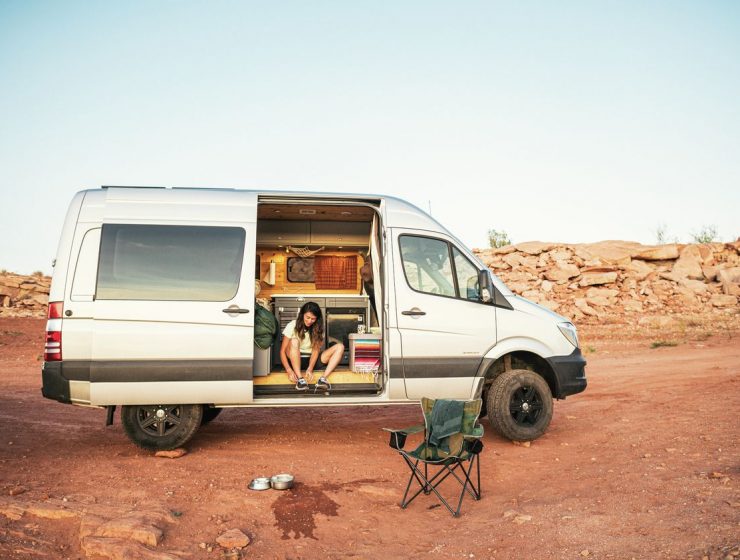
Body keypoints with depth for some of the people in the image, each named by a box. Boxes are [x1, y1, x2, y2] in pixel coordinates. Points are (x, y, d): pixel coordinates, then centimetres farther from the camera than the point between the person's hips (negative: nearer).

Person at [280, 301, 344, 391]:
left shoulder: (318, 328, 0)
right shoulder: (292, 326, -8)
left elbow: (316, 350, -10)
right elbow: (282, 351, -12)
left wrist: (310, 368, -28)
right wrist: (289, 370, -28)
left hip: (312, 360, 3)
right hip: (295, 361, -3)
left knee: (340, 347, -16)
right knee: (294, 341, -33)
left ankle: (323, 378, -34)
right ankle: (300, 379, -39)